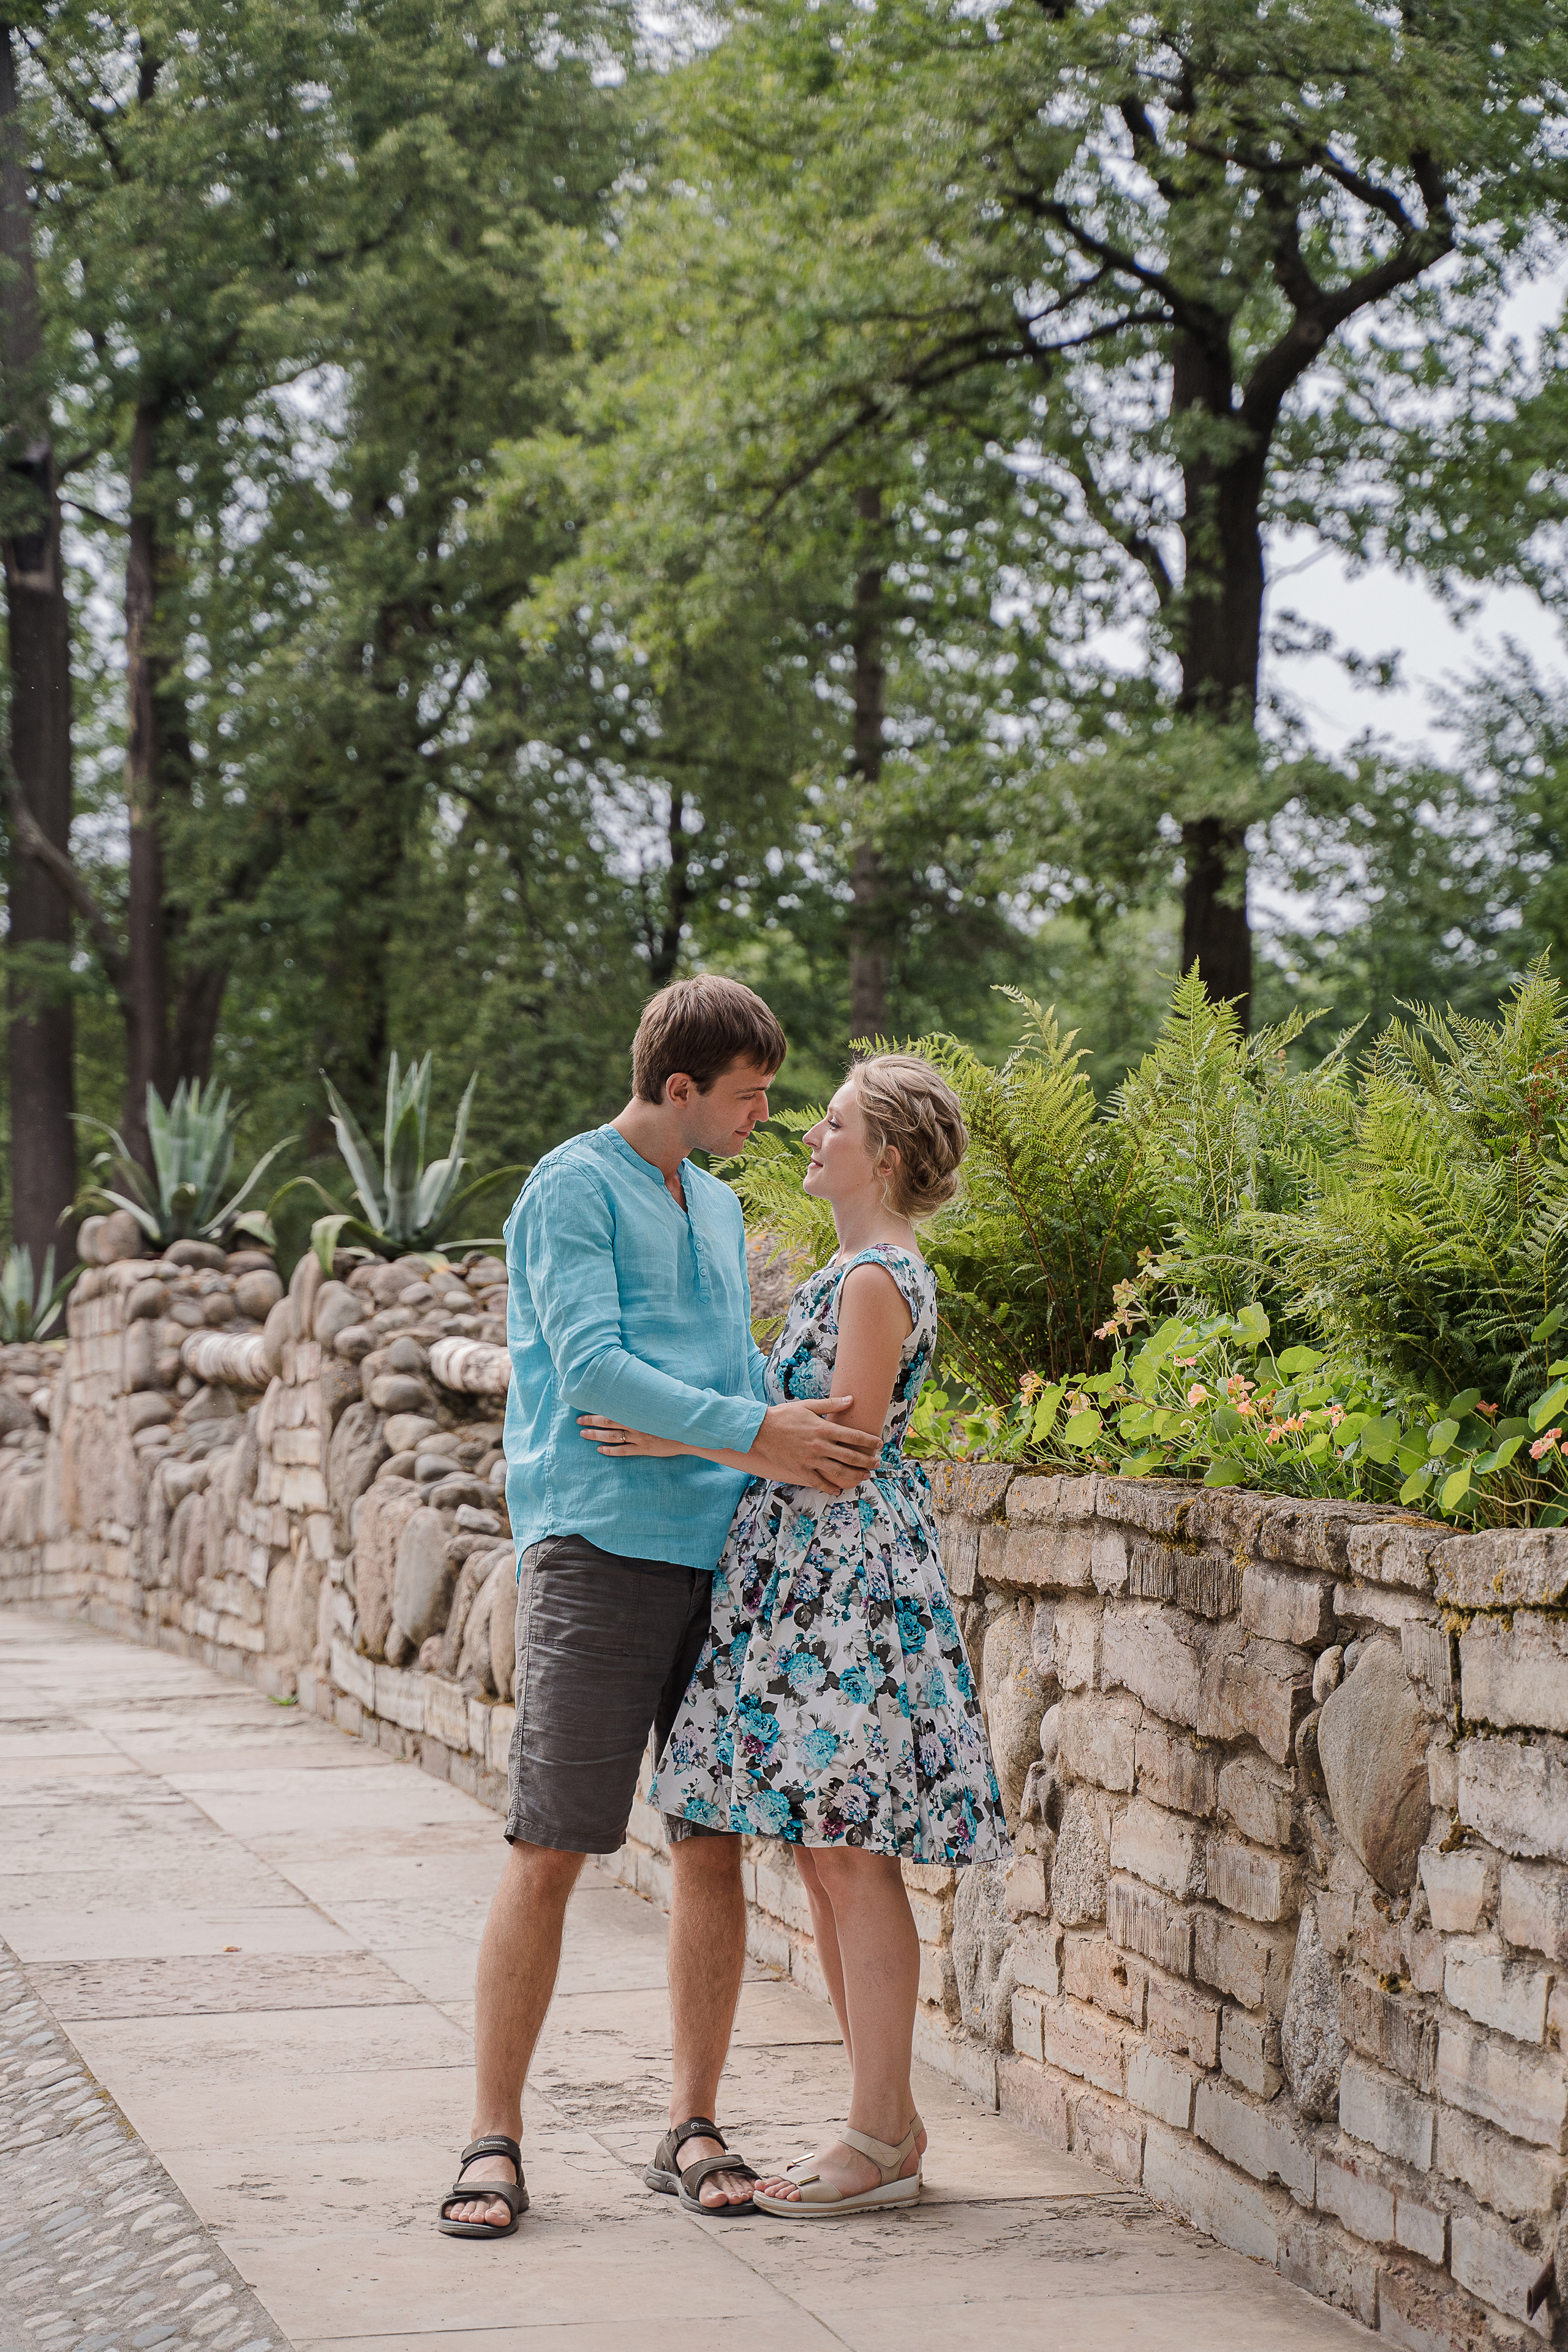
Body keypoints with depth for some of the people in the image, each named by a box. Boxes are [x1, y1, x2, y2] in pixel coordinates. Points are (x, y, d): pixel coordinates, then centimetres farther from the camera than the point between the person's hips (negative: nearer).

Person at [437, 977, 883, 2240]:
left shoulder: (718, 1205, 20)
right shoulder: (574, 1189, -4)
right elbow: (591, 1368, -14)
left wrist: (796, 1424, 2)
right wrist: (752, 1434, -18)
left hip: (717, 1554, 7)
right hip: (599, 1550, -7)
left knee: (714, 1847, 6)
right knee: (549, 1851, -7)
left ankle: (692, 2126, 14)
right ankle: (494, 2140, -1)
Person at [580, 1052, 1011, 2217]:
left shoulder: (877, 1279, -14)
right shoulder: (863, 1271, 17)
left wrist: (678, 1438, -18)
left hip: (847, 1589, -10)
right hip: (810, 1582, 10)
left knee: (852, 1856, -7)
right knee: (826, 1852, 11)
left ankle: (880, 2141, -2)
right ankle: (889, 2120, 17)